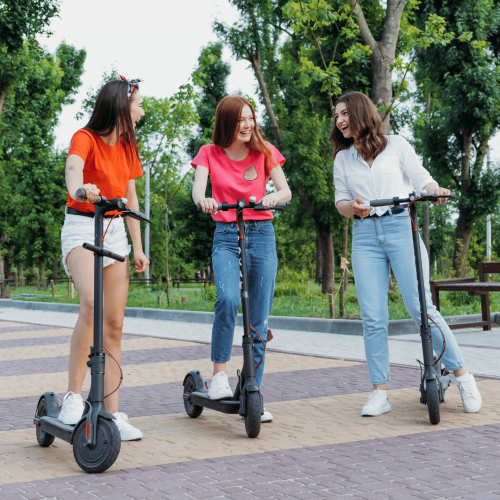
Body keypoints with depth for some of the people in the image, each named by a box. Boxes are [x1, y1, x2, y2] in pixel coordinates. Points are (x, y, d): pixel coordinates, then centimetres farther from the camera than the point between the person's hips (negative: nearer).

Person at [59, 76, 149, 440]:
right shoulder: (85, 138, -10)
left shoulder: (127, 146, 12)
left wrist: (138, 247, 10)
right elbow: (73, 168, -32)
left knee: (114, 325, 4)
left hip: (115, 232, 7)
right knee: (92, 302, -31)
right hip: (81, 228, -7)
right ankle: (73, 396, -25)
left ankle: (112, 414, 8)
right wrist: (79, 189, -56)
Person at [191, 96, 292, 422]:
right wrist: (203, 200, -36)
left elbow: (286, 191, -4)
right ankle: (219, 374, -15)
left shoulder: (264, 152, 6)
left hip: (262, 235, 1)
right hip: (226, 236, -1)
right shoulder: (210, 154, 5)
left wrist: (273, 196, -28)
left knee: (259, 319, 0)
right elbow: (197, 188, -12)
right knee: (228, 299, -29)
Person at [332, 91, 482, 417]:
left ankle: (463, 377, 2)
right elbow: (340, 201, 14)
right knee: (373, 318, -4)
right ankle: (380, 393, 2)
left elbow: (422, 179, 6)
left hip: (401, 227, -3)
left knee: (421, 308, -10)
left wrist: (436, 191, -17)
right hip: (365, 235, 3)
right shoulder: (342, 158, 18)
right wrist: (352, 206, -9)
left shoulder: (396, 145, 10)